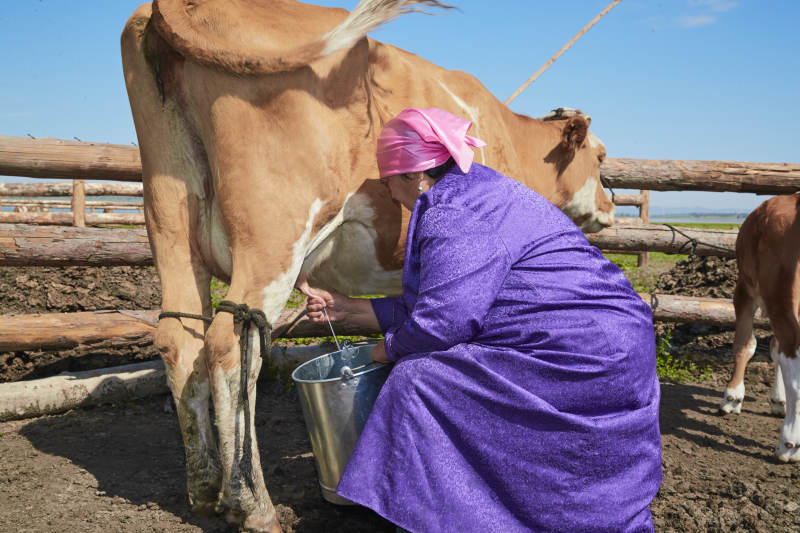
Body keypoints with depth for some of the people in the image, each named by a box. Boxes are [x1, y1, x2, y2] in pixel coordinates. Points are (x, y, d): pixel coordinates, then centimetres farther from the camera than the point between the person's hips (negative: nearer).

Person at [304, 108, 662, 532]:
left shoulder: (457, 217, -17)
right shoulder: (477, 196, 17)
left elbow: (440, 324, -22)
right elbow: (434, 303, 21)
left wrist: (390, 348, 0)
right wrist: (348, 309, 26)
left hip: (578, 357, -11)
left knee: (420, 381, -12)